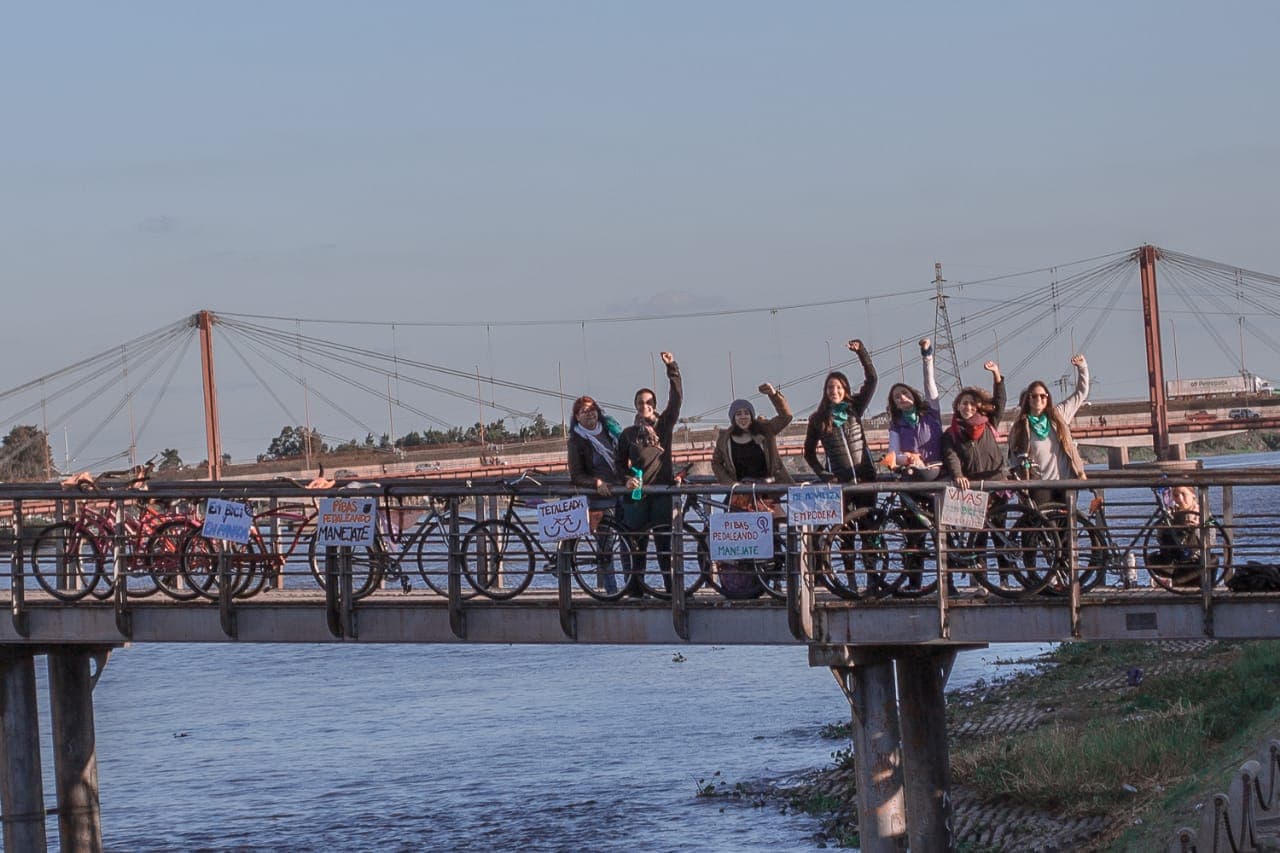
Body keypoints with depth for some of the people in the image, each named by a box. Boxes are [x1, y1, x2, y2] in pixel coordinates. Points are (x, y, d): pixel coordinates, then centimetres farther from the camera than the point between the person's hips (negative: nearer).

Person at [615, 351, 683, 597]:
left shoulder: (664, 425, 10)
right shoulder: (628, 434, 13)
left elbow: (676, 398, 0)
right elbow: (619, 462, 14)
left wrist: (672, 368, -8)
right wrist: (627, 478, -6)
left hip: (662, 489, -1)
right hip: (637, 492, 1)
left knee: (663, 539, -5)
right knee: (637, 539, 1)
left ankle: (671, 583, -4)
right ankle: (636, 583, 4)